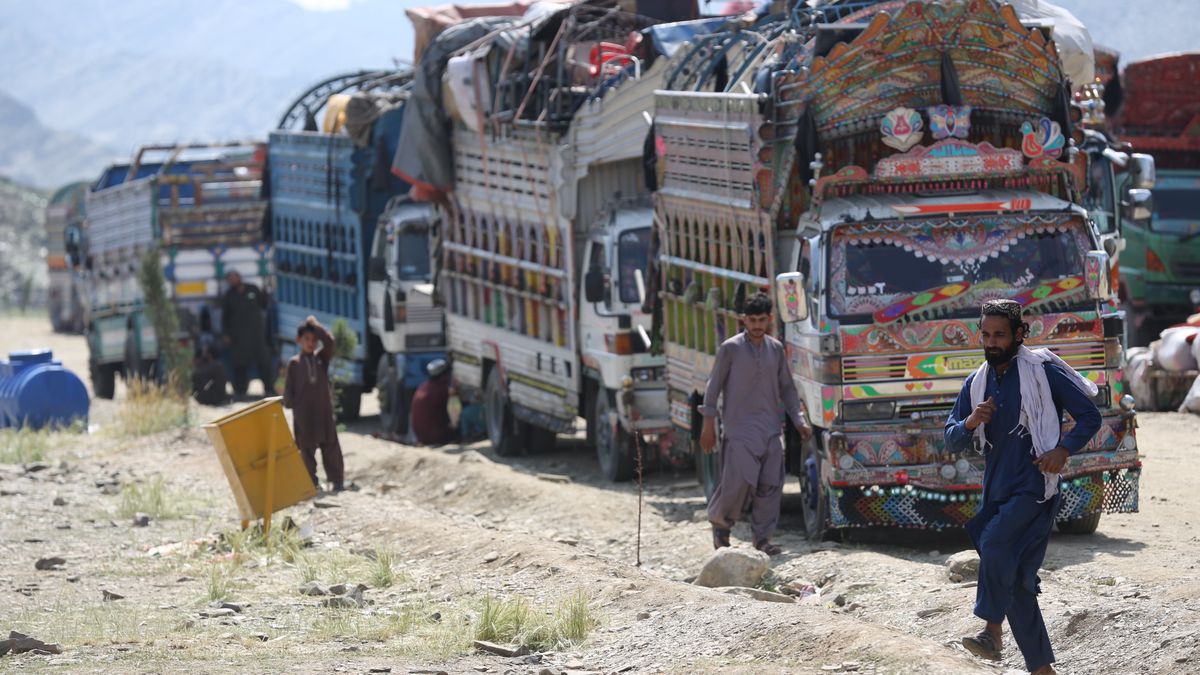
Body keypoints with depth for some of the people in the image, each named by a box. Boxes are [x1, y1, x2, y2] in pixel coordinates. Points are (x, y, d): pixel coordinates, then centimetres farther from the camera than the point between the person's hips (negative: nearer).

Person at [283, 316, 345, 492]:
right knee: (307, 447, 2)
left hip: (324, 409, 1)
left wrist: (315, 326, -6)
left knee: (331, 446, 1)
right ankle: (312, 482, 8)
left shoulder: (322, 358, 7)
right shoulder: (294, 363, 2)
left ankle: (337, 480, 4)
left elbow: (329, 341, -9)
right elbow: (289, 386, 2)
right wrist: (290, 404, -5)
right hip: (304, 412, -1)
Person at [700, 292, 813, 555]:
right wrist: (709, 426, -3)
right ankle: (720, 523, 11)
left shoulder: (776, 349, 9)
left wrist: (799, 421, 7)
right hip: (739, 429, -5)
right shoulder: (731, 349, -4)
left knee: (771, 484, -1)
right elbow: (714, 387, -1)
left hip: (770, 430, 5)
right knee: (739, 481, -13)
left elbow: (787, 389, 16)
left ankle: (763, 538, 6)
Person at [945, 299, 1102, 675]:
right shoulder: (976, 383, 12)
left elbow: (1089, 416, -3)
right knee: (1015, 582, 7)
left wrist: (1064, 450, -19)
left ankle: (992, 632, -27)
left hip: (1034, 490, -7)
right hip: (996, 493, 7)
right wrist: (970, 423, -10)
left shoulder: (1042, 371, -5)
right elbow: (951, 442, 12)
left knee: (995, 546, -30)